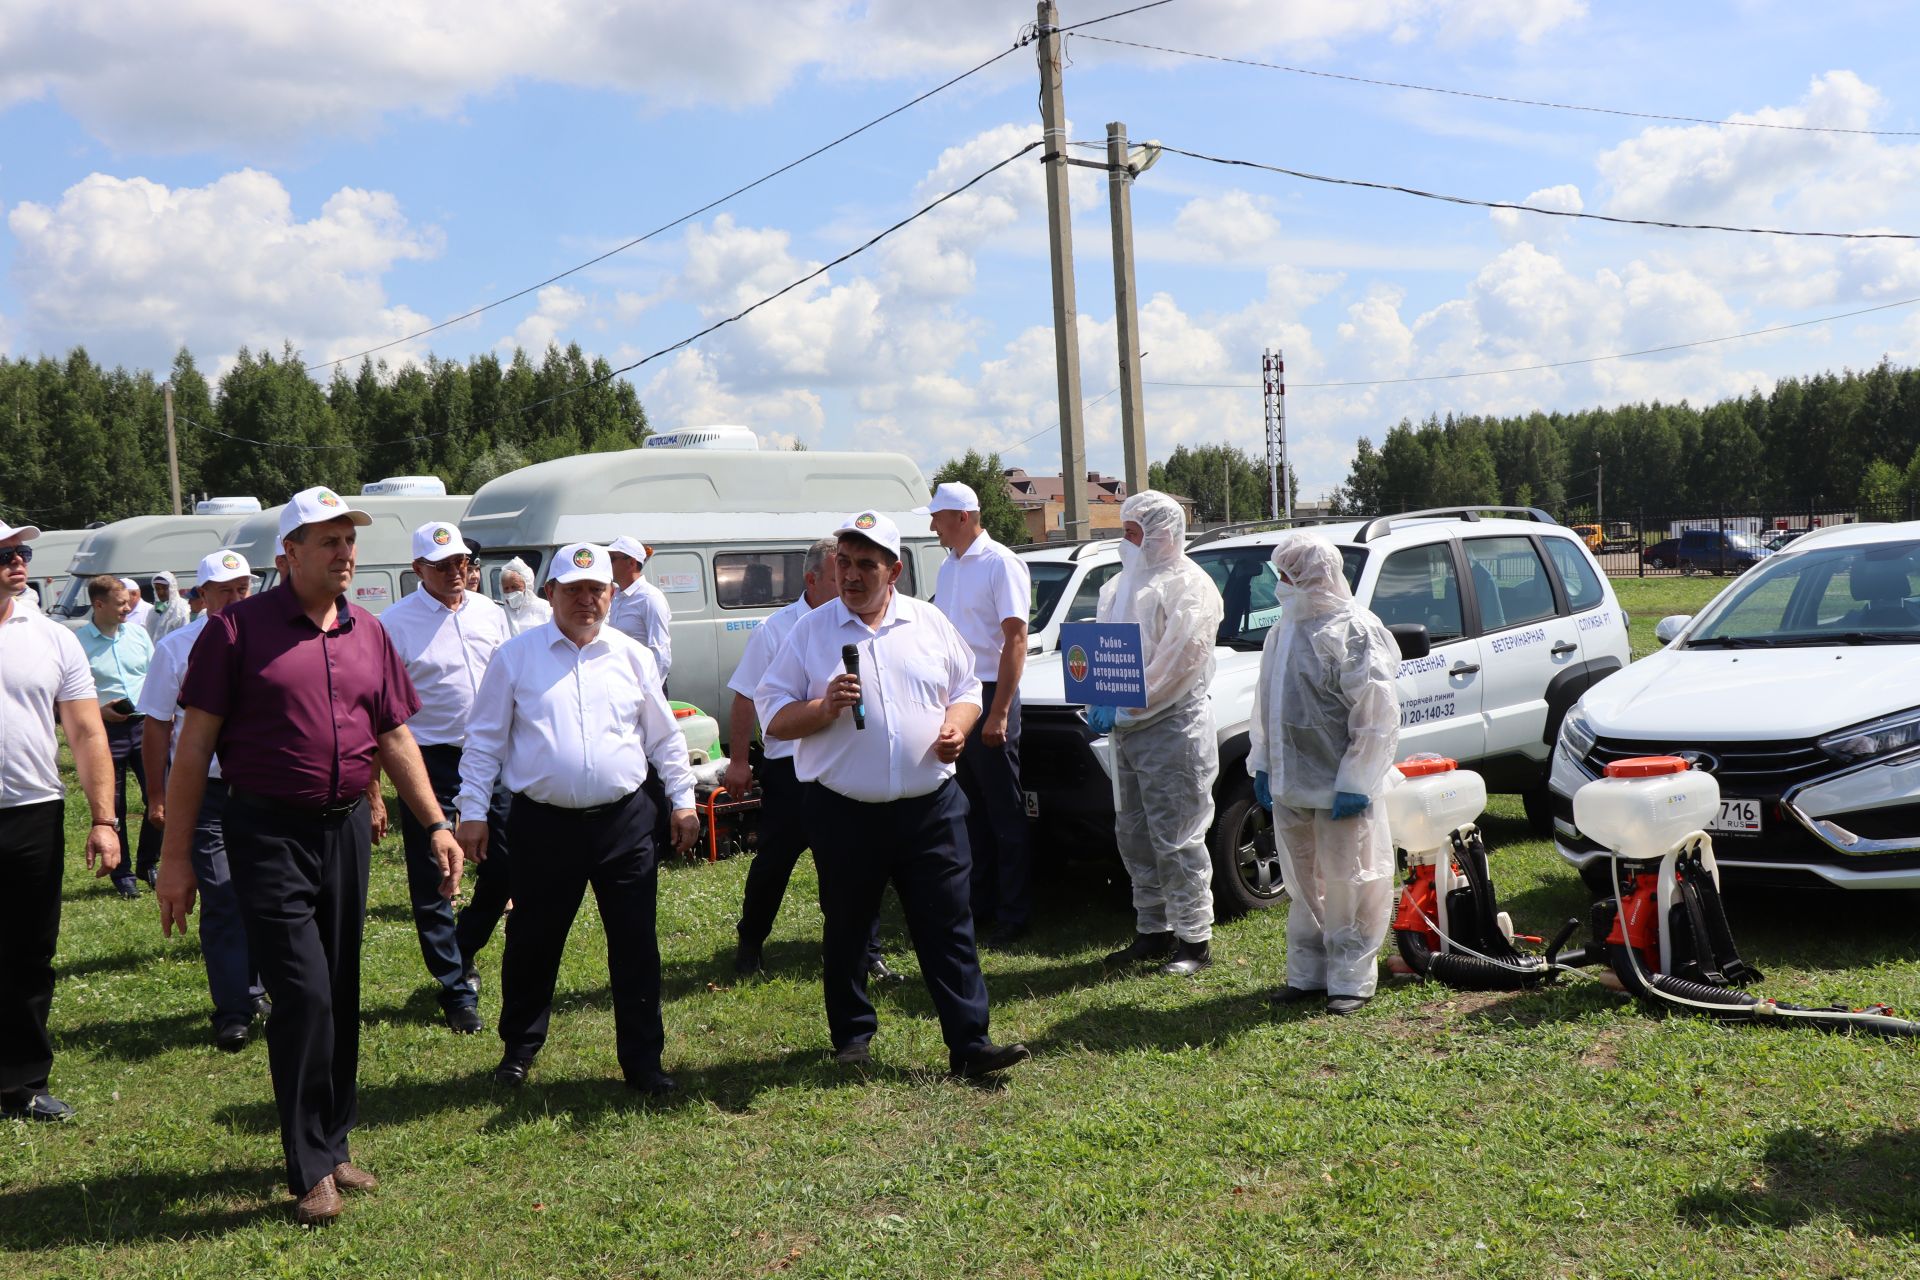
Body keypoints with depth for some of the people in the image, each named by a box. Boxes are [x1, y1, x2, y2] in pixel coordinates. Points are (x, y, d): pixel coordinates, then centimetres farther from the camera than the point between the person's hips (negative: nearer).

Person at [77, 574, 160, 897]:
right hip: (106, 731, -4)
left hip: (145, 725, 4)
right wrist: (97, 710, -19)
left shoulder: (137, 633, 6)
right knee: (113, 807, 5)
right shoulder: (79, 642, -8)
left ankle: (147, 864, 22)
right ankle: (122, 873, 18)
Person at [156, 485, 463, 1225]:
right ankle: (311, 1170, 7)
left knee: (341, 997, 12)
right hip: (269, 832, -5)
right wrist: (176, 855, -7)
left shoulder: (368, 634, 8)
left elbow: (395, 738, 13)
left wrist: (437, 823, 5)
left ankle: (333, 1146, 27)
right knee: (304, 995, -8)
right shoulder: (239, 628, -6)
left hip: (346, 829, 5)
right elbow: (196, 743, -6)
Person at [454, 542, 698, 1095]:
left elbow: (665, 737, 14)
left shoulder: (633, 657, 8)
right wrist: (472, 811, 0)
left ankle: (642, 1060, 16)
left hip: (624, 822, 1)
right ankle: (519, 1049, 32)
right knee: (532, 944, 11)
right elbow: (484, 740, 4)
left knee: (636, 946, 4)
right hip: (543, 825, -1)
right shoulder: (516, 656, 2)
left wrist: (683, 799, 10)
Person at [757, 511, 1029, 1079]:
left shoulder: (930, 623, 8)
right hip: (845, 813, -1)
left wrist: (956, 724, -6)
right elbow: (773, 717, 1)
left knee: (949, 926, 1)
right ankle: (851, 1036, 29)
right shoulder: (810, 632, 1)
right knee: (847, 931, 11)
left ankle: (970, 1043, 6)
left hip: (931, 808, 1)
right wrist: (825, 707, -17)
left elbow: (966, 690, 15)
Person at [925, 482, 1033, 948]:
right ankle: (977, 905, 24)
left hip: (988, 697, -8)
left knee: (1004, 813, 0)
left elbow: (1015, 640, -16)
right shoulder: (950, 566, 13)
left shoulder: (1000, 564, -11)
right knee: (969, 810, 14)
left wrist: (999, 713, -20)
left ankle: (1014, 916, 8)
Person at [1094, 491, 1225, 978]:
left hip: (1173, 728, -8)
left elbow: (1177, 665, -18)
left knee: (1176, 841, -4)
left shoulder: (1188, 586, -10)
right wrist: (1100, 703, -1)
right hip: (1127, 731, 9)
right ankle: (1153, 932, 24)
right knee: (1135, 837, 13)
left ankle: (1194, 940, 6)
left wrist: (1124, 711, -18)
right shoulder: (1120, 586, 17)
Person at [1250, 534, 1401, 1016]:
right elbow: (1266, 702, 19)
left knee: (1347, 885, 2)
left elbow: (1376, 716, -16)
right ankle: (1307, 973, 25)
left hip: (1339, 787, -8)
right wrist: (1261, 762, 14)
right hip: (1290, 783, 8)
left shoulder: (1354, 631, -14)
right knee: (1304, 886, 15)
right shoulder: (1283, 630, 12)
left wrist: (1355, 782, -18)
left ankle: (1351, 978, 13)